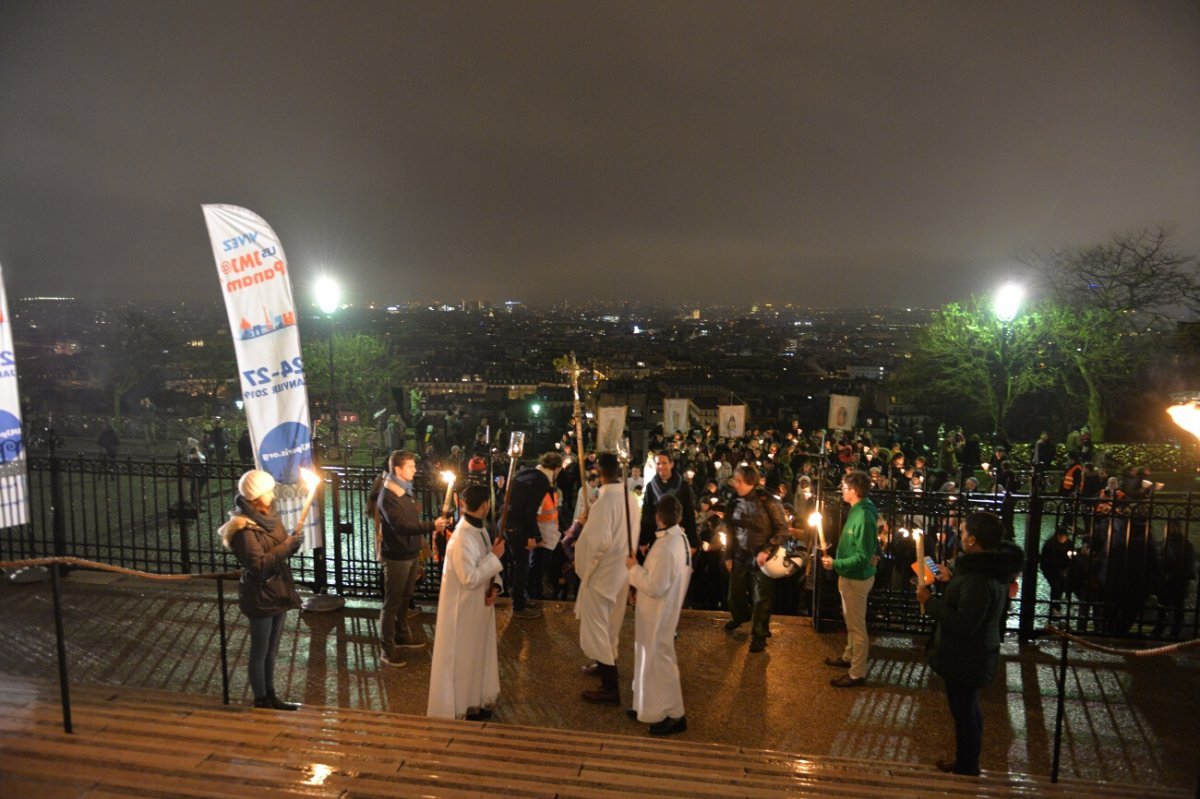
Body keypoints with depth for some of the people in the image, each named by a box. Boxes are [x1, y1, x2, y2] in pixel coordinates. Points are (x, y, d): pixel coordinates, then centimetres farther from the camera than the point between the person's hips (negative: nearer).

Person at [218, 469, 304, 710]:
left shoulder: (268, 517, 6)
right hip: (260, 597, -8)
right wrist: (286, 546, -24)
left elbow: (280, 551, 12)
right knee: (260, 652, 8)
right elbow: (258, 564, -24)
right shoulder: (244, 528, -20)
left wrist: (294, 541, -8)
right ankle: (261, 699, 22)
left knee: (271, 650, 18)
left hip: (277, 593, 8)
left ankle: (270, 695, 29)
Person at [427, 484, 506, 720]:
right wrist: (495, 556, -21)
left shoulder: (480, 530, 2)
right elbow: (470, 578, -27)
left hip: (478, 605, 9)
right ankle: (459, 709, 22)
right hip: (463, 609, -9)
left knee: (476, 654, 20)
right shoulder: (463, 537, -27)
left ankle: (474, 702, 36)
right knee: (461, 658, 6)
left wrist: (494, 586, -6)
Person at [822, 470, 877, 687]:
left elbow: (862, 557, -28)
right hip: (850, 576, 10)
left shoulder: (863, 517, -27)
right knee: (851, 622, 25)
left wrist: (835, 564, -24)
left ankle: (857, 674, 15)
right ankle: (849, 657, 42)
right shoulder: (858, 510, 3)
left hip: (857, 578, -10)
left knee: (857, 626, 3)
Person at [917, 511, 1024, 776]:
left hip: (966, 659, -11)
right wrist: (951, 582, 10)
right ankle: (968, 763, 41)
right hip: (975, 654, 11)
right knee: (969, 710, 24)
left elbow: (964, 623, -31)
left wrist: (930, 601, -23)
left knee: (964, 713, 6)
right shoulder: (992, 567, 3)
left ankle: (966, 769, 22)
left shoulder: (979, 580, -31)